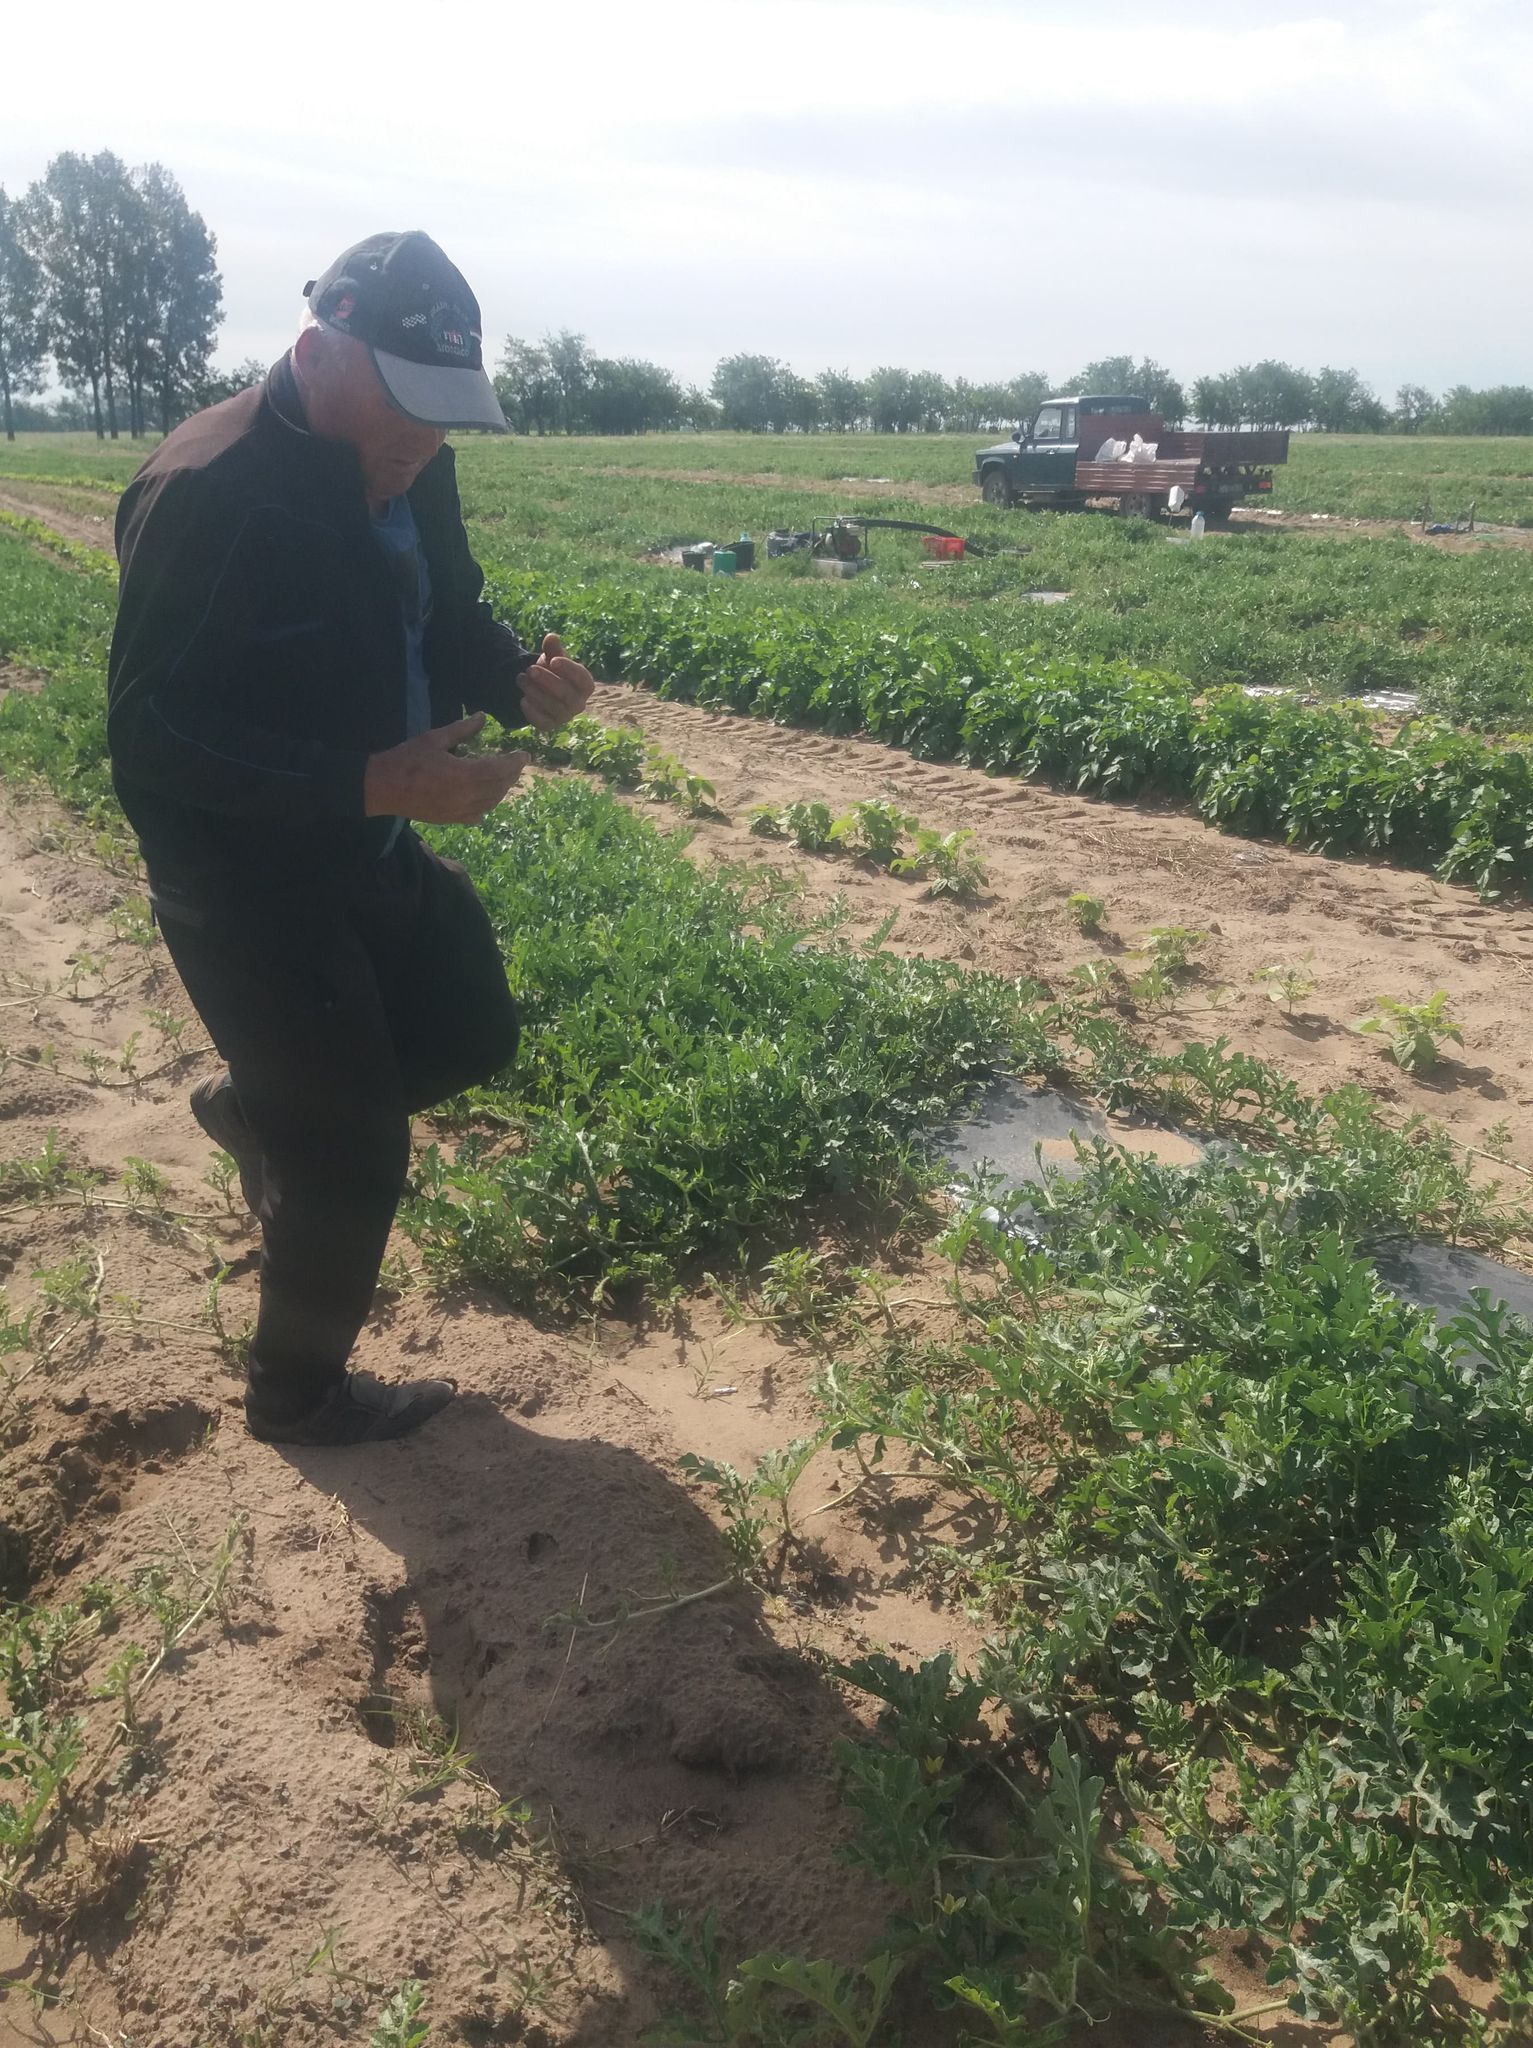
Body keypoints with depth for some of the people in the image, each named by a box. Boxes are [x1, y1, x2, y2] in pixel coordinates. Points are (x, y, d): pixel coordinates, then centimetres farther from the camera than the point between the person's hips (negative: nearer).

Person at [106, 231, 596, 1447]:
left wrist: (520, 679, -10)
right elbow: (153, 738, -27)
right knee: (356, 1155, 2)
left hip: (373, 847, 8)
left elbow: (447, 618, 13)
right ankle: (299, 1395, 28)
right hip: (244, 883, -8)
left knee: (474, 1034, 19)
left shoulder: (408, 466, -1)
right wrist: (374, 781, -35)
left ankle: (255, 1106, 42)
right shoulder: (208, 493, -26)